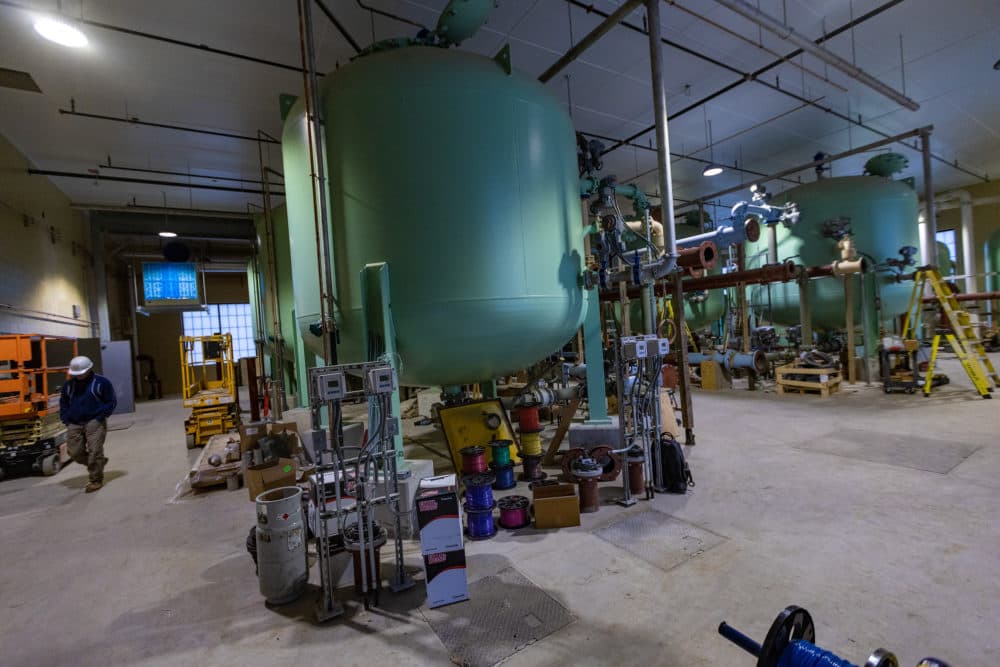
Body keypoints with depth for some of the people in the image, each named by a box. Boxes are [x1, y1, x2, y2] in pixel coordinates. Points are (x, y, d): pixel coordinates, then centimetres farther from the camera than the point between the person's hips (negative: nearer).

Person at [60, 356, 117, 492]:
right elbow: (63, 403, 22)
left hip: (94, 423, -5)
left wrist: (100, 417, -11)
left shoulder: (101, 382, -4)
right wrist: (66, 419, 8)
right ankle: (99, 463, 26)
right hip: (74, 425, 5)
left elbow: (112, 402, -2)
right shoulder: (69, 385, 11)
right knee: (75, 452, 1)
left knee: (94, 452, -6)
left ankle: (96, 480, 5)